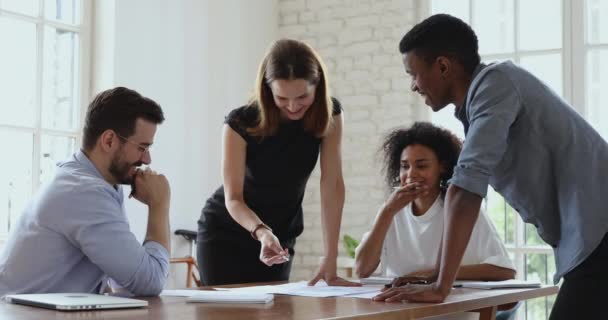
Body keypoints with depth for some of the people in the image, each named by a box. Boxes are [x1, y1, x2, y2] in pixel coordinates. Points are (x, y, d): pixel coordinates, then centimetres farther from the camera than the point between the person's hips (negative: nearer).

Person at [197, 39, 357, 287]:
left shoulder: (329, 115, -15)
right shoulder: (240, 123, -23)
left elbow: (332, 185, -19)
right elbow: (233, 199, -21)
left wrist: (330, 261, -25)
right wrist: (261, 232, -42)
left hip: (280, 236, 2)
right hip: (225, 234, -2)